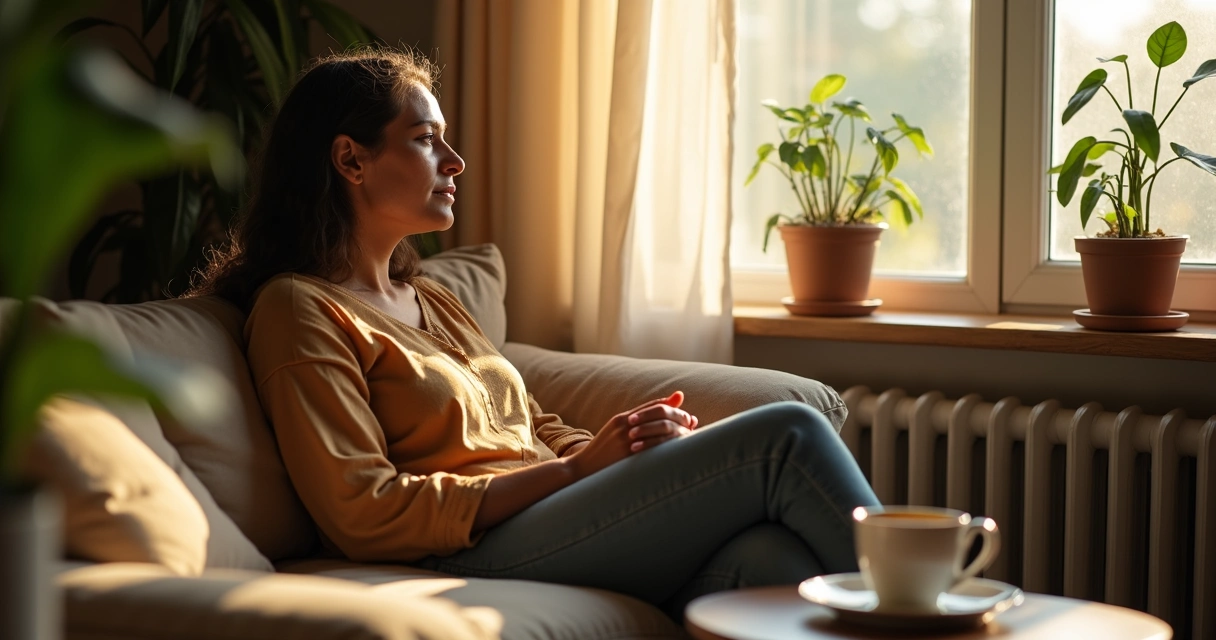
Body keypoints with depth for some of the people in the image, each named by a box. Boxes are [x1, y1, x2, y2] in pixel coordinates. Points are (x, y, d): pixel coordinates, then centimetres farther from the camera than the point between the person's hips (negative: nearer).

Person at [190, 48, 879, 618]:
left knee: (770, 555, -27)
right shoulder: (297, 307, 0)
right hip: (483, 555, -7)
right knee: (785, 436, -20)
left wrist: (631, 444, -1)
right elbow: (364, 512, -10)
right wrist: (579, 467, -12)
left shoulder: (431, 300, 26)